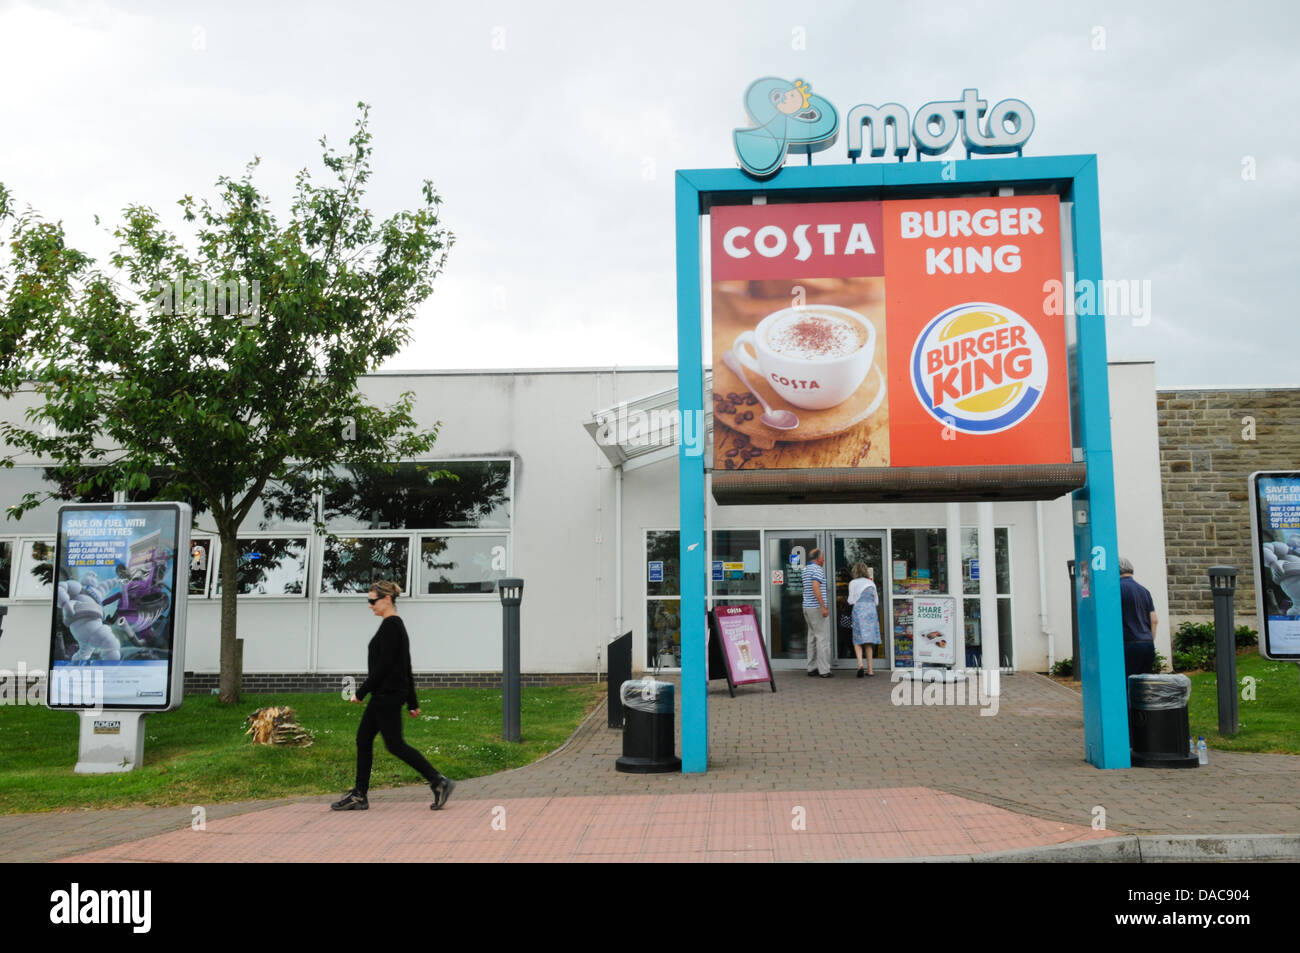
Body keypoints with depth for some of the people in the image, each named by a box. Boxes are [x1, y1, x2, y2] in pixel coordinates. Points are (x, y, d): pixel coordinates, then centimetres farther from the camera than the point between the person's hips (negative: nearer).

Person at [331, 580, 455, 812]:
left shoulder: (390, 625, -16)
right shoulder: (396, 625, 14)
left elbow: (383, 664, -21)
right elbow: (406, 668, 16)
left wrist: (361, 692, -15)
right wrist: (413, 702, 18)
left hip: (388, 694, -10)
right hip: (385, 694, 10)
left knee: (395, 744, -5)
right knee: (363, 739, 12)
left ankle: (439, 782, -5)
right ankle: (358, 796, 18)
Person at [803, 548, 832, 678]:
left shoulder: (805, 569, 15)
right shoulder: (817, 569, -13)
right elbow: (815, 587, -25)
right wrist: (823, 607, -27)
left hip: (807, 607, 9)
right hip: (817, 608, -9)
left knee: (812, 638, 12)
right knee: (823, 638, -6)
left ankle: (812, 668, 13)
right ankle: (824, 670, -6)